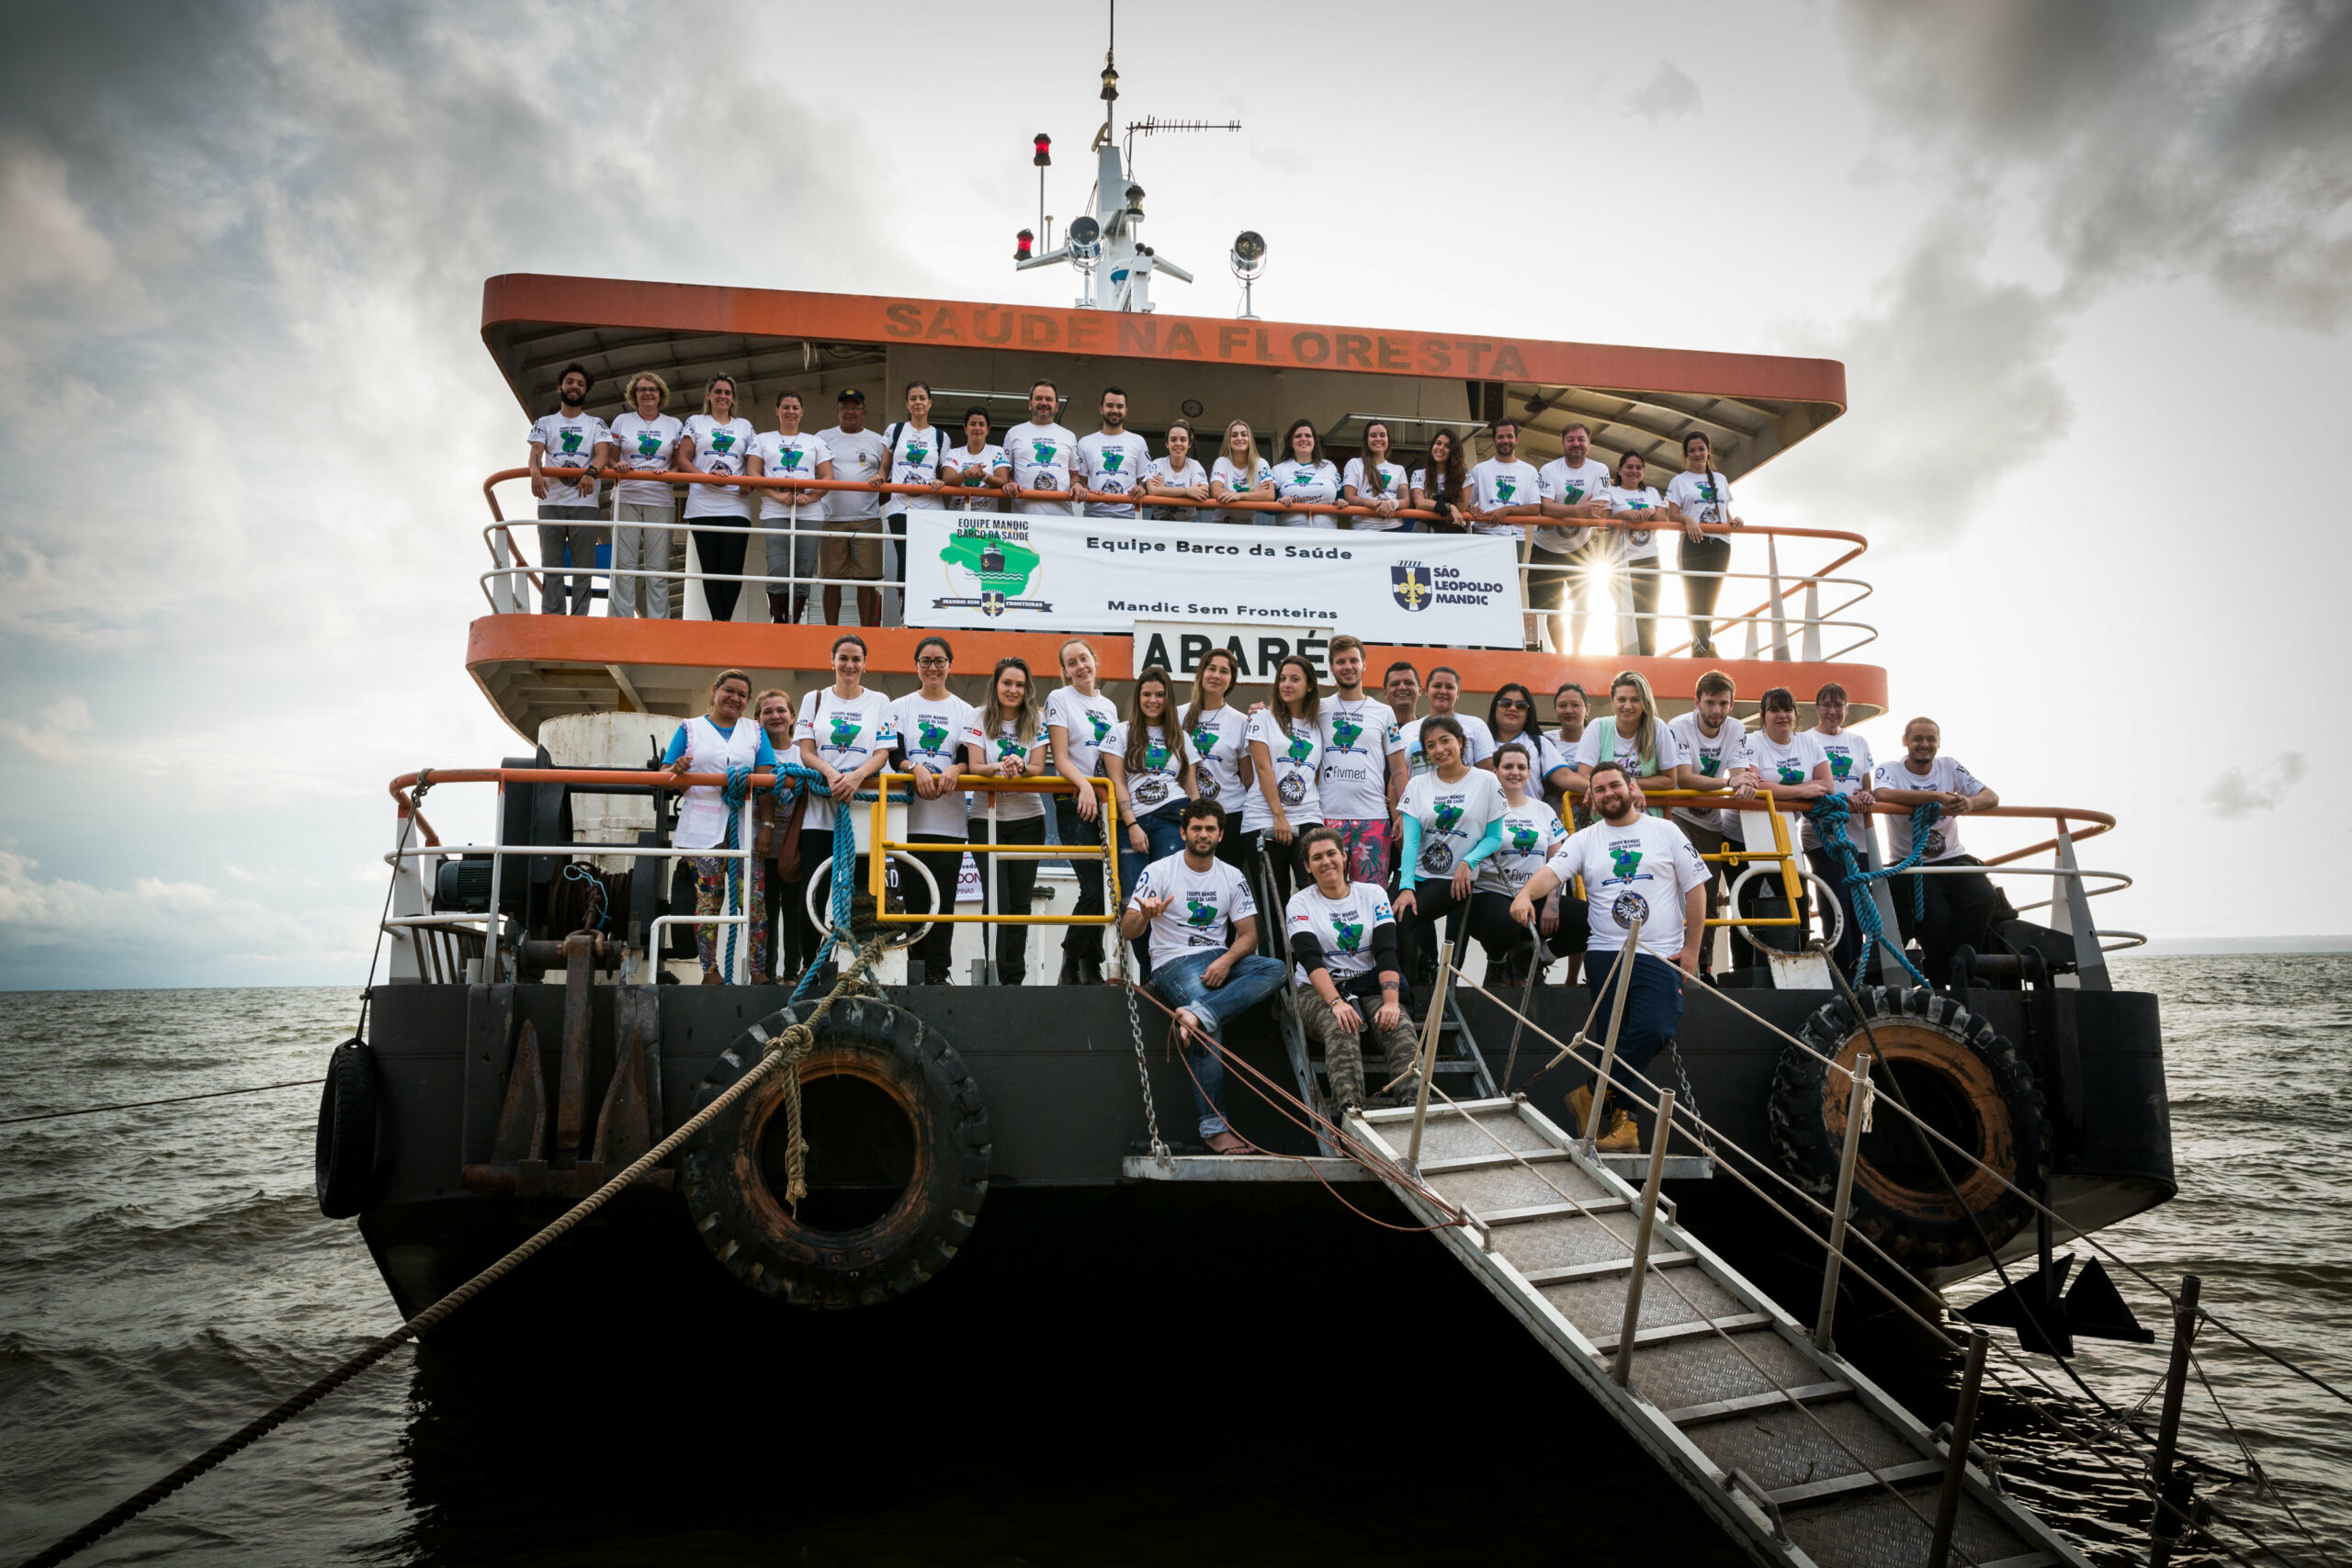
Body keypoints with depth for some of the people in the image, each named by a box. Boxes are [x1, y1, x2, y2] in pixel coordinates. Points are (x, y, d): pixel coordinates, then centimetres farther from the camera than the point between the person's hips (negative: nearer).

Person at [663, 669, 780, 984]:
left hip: (744, 826, 1)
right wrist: (677, 769, -16)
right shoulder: (690, 729, 14)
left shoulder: (755, 732, 18)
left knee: (754, 899, -6)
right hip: (702, 828, -1)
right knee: (707, 899, -4)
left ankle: (759, 972, -3)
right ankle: (710, 971, 2)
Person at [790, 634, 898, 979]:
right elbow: (807, 751, 4)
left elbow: (882, 753, 2)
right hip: (819, 808, 0)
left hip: (863, 807, 0)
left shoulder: (879, 702, 11)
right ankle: (811, 966, 7)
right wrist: (831, 774, -16)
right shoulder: (815, 699, 12)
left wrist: (857, 776, -17)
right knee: (810, 896, -4)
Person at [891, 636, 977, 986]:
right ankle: (918, 966, 2)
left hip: (949, 816, 0)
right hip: (910, 814, 0)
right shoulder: (900, 707, 12)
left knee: (944, 895, -3)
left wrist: (955, 770, -18)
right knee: (915, 893, -3)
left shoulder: (966, 711, 14)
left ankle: (939, 970, 2)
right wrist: (916, 769, -19)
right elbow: (891, 754, 1)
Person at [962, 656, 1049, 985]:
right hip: (987, 819, -2)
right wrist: (999, 767, -27)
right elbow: (974, 766, -6)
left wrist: (1020, 767, -25)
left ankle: (1015, 978, 11)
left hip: (1028, 819, 2)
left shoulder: (1036, 721, 5)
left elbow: (1039, 768, -3)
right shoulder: (980, 719, 1)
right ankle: (998, 976, -1)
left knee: (1020, 902, 4)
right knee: (997, 901, -7)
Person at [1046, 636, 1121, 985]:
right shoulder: (1060, 699, 1)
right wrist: (1084, 785, -24)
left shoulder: (1108, 706, 18)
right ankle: (1071, 967, 0)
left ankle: (1090, 969, 12)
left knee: (1099, 890, 3)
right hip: (1075, 803, -5)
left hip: (1106, 803, 5)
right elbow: (1061, 758, -8)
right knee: (1093, 889, -14)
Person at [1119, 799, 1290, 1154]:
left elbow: (1248, 934, 7)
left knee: (1276, 969, -26)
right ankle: (1215, 1127, -30)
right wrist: (1146, 915, -31)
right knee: (1208, 1029, -32)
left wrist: (1226, 960, -15)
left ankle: (1198, 1015, -42)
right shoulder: (1158, 872, 0)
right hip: (1173, 963, -4)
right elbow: (1127, 932, -7)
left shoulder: (1233, 878, 11)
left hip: (1220, 961, 5)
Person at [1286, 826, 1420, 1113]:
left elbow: (1386, 953, -4)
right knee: (1340, 1027, -35)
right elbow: (1311, 960, -12)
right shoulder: (1300, 904, 3)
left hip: (1370, 985, 2)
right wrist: (1336, 1002, -30)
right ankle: (1350, 1106, -52)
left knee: (1399, 1024, -29)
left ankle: (1416, 1101, -45)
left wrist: (1391, 1002, -21)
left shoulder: (1373, 894, 8)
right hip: (1318, 990, -2)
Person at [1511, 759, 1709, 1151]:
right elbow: (1553, 872, -6)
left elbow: (1696, 888, 9)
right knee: (1616, 1039, -1)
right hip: (1606, 953, 1)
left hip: (1662, 956, -1)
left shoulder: (1665, 832, 9)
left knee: (1653, 1030, -20)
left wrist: (1692, 948, 2)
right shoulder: (1584, 840, 11)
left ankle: (1594, 1098, -10)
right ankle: (1618, 1118, 11)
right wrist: (1526, 892, -29)